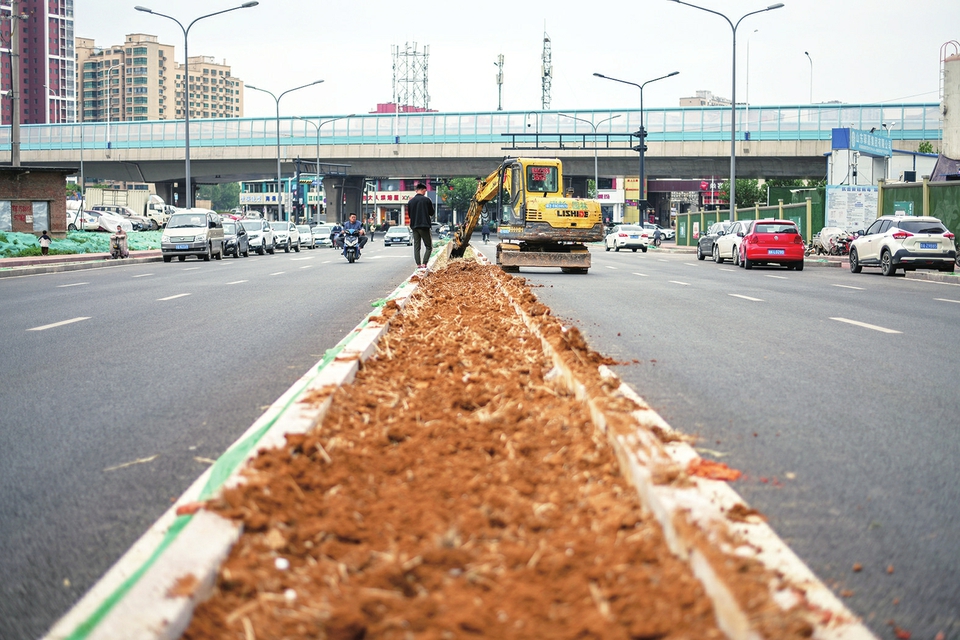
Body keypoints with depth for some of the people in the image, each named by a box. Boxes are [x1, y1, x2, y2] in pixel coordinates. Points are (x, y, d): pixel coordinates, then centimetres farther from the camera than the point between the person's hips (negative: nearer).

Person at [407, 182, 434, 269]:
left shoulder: (411, 201, 4)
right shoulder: (426, 200, -8)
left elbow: (409, 214, 11)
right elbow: (431, 213, 2)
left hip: (414, 226, 4)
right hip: (424, 226, -4)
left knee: (416, 247, 9)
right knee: (428, 246, 2)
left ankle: (418, 265, 4)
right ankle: (424, 263, -12)